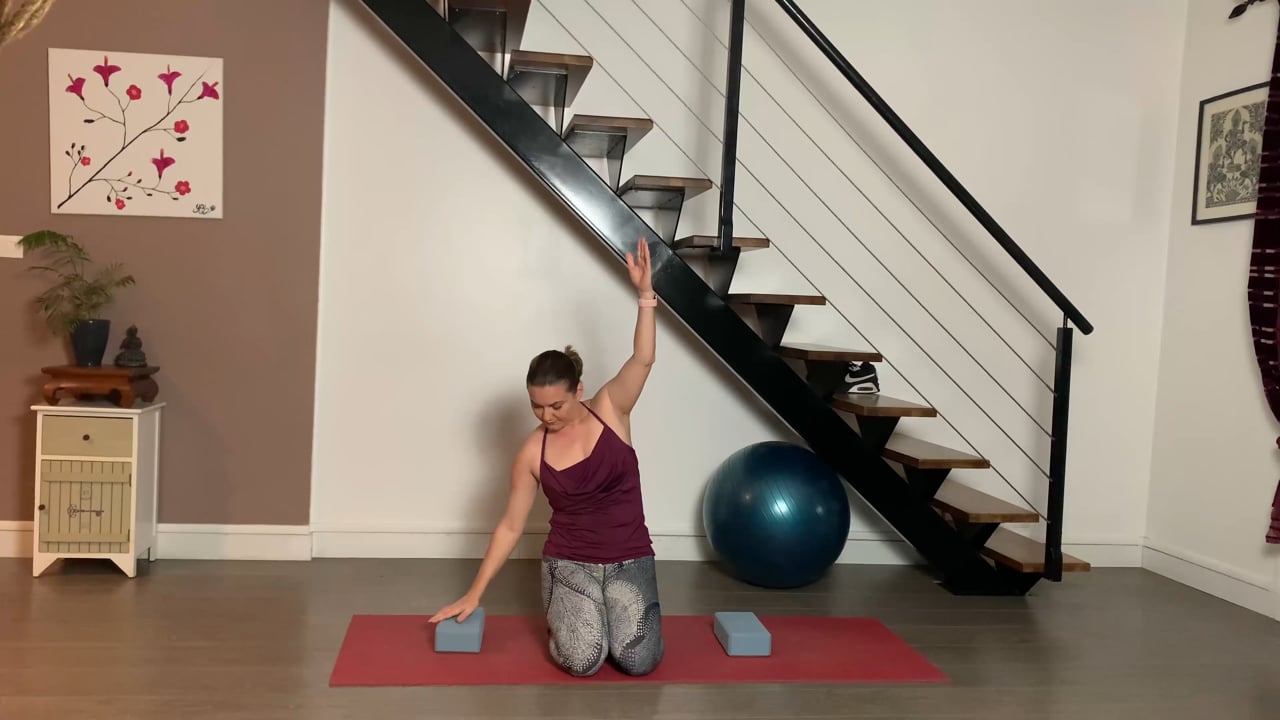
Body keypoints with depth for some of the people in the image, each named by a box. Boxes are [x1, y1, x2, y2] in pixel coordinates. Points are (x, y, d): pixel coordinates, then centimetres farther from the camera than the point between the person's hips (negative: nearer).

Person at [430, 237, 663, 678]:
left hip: (629, 561, 0)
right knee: (583, 661, -24)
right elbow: (511, 526, 2)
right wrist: (474, 594, 2)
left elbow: (642, 360, -19)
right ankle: (562, 614, 11)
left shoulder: (610, 411, -4)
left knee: (639, 662, -19)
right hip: (569, 563, 0)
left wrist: (645, 294, -32)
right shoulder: (532, 453, -4)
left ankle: (627, 608, 15)